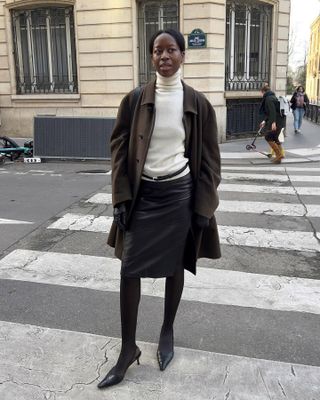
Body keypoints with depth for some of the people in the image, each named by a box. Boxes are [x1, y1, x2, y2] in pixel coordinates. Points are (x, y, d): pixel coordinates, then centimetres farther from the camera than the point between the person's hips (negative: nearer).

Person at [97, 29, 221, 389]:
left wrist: (204, 207, -4)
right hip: (142, 193, 1)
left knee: (175, 267, 11)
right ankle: (128, 348, 18)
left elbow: (208, 159, 1)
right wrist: (121, 199, -6)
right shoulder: (134, 100, -1)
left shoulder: (198, 103, -2)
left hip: (179, 193, 0)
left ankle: (167, 333, 35)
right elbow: (119, 149, 1)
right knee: (129, 270, 1)